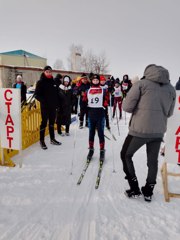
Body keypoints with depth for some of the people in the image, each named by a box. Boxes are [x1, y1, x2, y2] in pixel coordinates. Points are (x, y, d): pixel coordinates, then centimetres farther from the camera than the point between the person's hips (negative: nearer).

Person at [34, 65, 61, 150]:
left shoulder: (53, 82, 9)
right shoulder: (40, 82, -6)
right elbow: (36, 94, -10)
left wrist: (56, 102, 8)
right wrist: (43, 101, -23)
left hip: (53, 106, 6)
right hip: (45, 106, -5)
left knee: (52, 122, 14)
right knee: (44, 123, -1)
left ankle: (52, 139, 26)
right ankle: (42, 141, 10)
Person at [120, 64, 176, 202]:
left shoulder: (141, 83, -5)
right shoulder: (171, 89, 9)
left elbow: (126, 106, -8)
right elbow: (169, 113, 15)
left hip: (140, 129, -4)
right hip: (159, 131, 5)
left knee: (126, 155, 16)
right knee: (153, 161, 20)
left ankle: (135, 189, 19)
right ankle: (148, 192, 32)